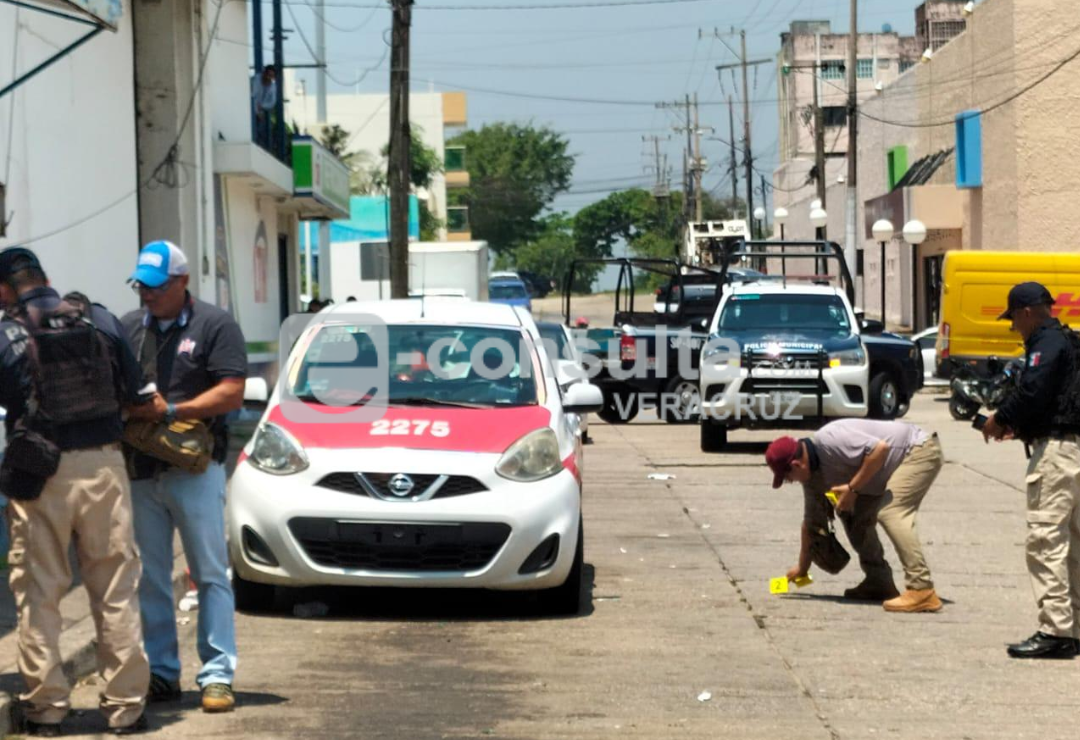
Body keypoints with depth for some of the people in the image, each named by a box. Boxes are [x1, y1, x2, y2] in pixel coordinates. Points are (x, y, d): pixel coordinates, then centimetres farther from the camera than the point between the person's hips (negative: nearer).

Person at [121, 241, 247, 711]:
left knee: (210, 574, -2)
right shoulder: (129, 328, 13)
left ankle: (217, 675, -2)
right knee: (150, 578, 8)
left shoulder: (214, 326, -1)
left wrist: (170, 411, -17)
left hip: (194, 467, -5)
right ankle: (160, 672, 16)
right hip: (139, 471, 5)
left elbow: (232, 394, -9)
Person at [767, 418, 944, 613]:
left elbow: (880, 447, -33)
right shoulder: (813, 475, 3)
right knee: (853, 515, 10)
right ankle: (879, 583, 14)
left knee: (890, 513, -26)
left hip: (920, 452, -10)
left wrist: (852, 488, -27)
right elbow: (812, 520, 14)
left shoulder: (829, 441, -27)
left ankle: (922, 591, -32)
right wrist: (803, 567, 21)